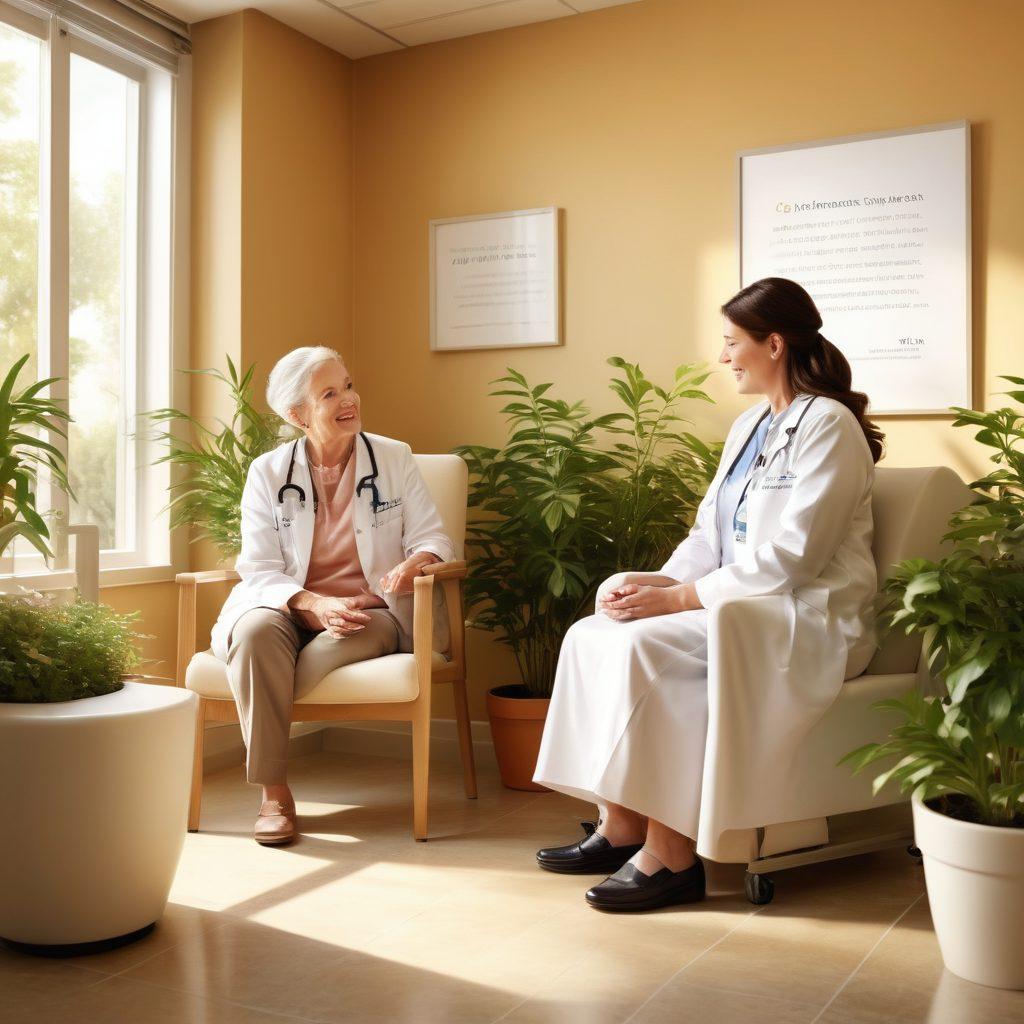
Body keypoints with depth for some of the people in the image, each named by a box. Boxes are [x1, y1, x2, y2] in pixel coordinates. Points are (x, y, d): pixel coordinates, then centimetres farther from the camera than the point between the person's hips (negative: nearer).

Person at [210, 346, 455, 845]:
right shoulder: (268, 472, 3)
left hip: (371, 614, 0)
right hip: (288, 610, 0)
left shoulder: (394, 458, 5)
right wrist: (315, 605, -22)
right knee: (256, 629, -35)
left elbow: (433, 538, 3)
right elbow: (259, 571, -3)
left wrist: (415, 561, -23)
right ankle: (273, 792, -26)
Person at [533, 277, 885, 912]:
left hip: (810, 624, -9)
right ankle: (622, 827, -7)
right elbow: (710, 534, 13)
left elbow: (787, 560, -20)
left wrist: (677, 598, -21)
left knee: (646, 646, -28)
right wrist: (658, 582, -6)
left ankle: (670, 854, -19)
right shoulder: (749, 427, 17)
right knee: (592, 635, -9)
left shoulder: (827, 426, -11)